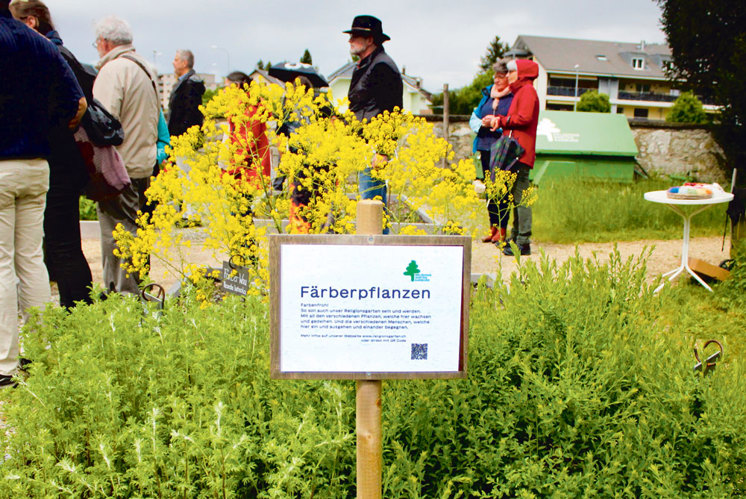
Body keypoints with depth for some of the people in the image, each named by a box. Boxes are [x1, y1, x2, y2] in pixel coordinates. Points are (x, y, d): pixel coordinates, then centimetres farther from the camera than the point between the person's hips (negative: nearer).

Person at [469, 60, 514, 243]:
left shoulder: (515, 98, -4)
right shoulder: (487, 94, 17)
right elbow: (473, 118, 18)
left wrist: (496, 123, -17)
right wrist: (482, 123, -3)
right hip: (485, 147, 7)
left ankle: (502, 230, 0)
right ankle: (493, 228, 18)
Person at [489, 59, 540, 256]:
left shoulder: (528, 91, -6)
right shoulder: (519, 92, 25)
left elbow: (524, 118, -18)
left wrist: (501, 120, -7)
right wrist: (499, 120, 4)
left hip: (521, 151, -11)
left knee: (521, 195, -12)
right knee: (516, 195, 13)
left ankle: (523, 243, -12)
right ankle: (516, 237, 20)